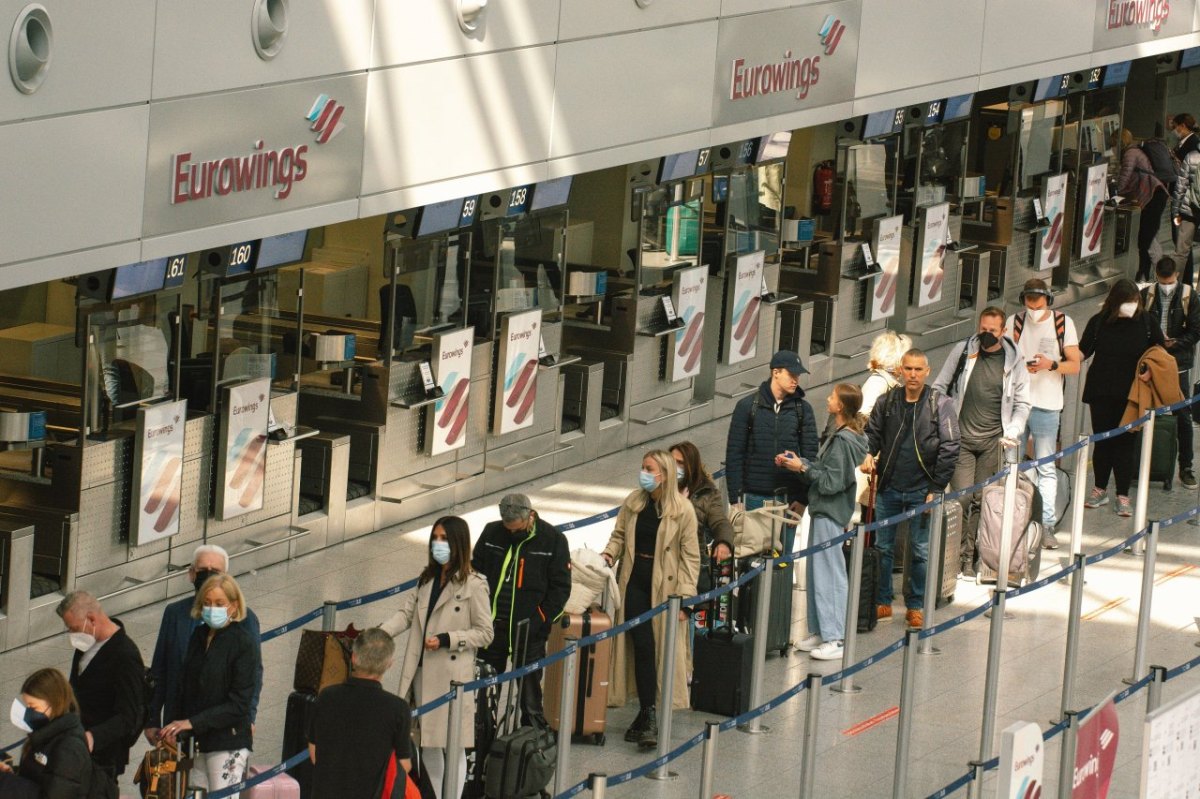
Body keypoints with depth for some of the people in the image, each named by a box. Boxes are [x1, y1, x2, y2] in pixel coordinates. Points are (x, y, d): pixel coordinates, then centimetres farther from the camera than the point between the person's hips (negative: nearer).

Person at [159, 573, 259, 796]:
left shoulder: (244, 643, -8)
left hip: (228, 741, -6)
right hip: (194, 742, 6)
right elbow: (185, 688, 15)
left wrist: (192, 723, -18)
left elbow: (238, 703, -13)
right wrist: (173, 727, 1)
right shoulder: (199, 636, 12)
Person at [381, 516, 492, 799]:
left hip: (453, 673, -7)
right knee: (427, 744, 13)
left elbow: (485, 633, -6)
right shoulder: (427, 580, 12)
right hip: (423, 671, 7)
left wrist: (447, 640, -17)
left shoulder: (473, 585, -8)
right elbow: (406, 613, 5)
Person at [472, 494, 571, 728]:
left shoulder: (553, 540, -6)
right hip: (492, 626, 3)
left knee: (529, 690, 2)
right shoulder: (491, 533, 2)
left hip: (529, 630, -3)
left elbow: (560, 588, -4)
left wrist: (538, 624, -12)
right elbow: (476, 572, 10)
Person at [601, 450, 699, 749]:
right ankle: (648, 715, 0)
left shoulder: (682, 510, -7)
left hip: (663, 585, -3)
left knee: (663, 650, -1)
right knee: (642, 646, -3)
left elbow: (690, 556, -5)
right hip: (635, 581, 3)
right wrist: (609, 554, -6)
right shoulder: (633, 502, 4)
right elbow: (620, 535, 15)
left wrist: (685, 596, -8)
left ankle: (648, 714, 6)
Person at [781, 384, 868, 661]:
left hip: (830, 515, -10)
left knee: (829, 575, -7)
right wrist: (800, 462, 3)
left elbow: (832, 482, -20)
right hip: (824, 512, 10)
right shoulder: (841, 436, 11)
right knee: (818, 573, 15)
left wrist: (803, 467, -13)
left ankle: (835, 639, -4)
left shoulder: (843, 441, -19)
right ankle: (821, 632, 22)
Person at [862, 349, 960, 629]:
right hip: (889, 488, 3)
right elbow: (872, 432, 14)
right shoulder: (888, 402, 3)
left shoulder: (941, 404, -5)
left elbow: (949, 448, -6)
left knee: (920, 551, 4)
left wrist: (936, 488, -10)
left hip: (921, 490, -3)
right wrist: (868, 455, -9)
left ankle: (915, 606, 15)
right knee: (882, 547, 8)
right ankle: (882, 602, 19)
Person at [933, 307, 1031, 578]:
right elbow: (940, 388, 11)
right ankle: (960, 551, 1)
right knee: (962, 497, -9)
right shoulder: (962, 352, 3)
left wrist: (1013, 432, -2)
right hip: (962, 437, 0)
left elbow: (1022, 403, 12)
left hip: (993, 441, 0)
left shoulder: (1013, 361, 3)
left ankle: (970, 557, 7)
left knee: (982, 500, 0)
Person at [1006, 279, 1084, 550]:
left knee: (1046, 468, -1)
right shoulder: (1015, 322, 4)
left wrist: (1051, 365, -18)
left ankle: (1046, 525, -2)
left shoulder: (1063, 324, 0)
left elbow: (1075, 365, 1)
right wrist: (1019, 366, -13)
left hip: (1046, 405, -2)